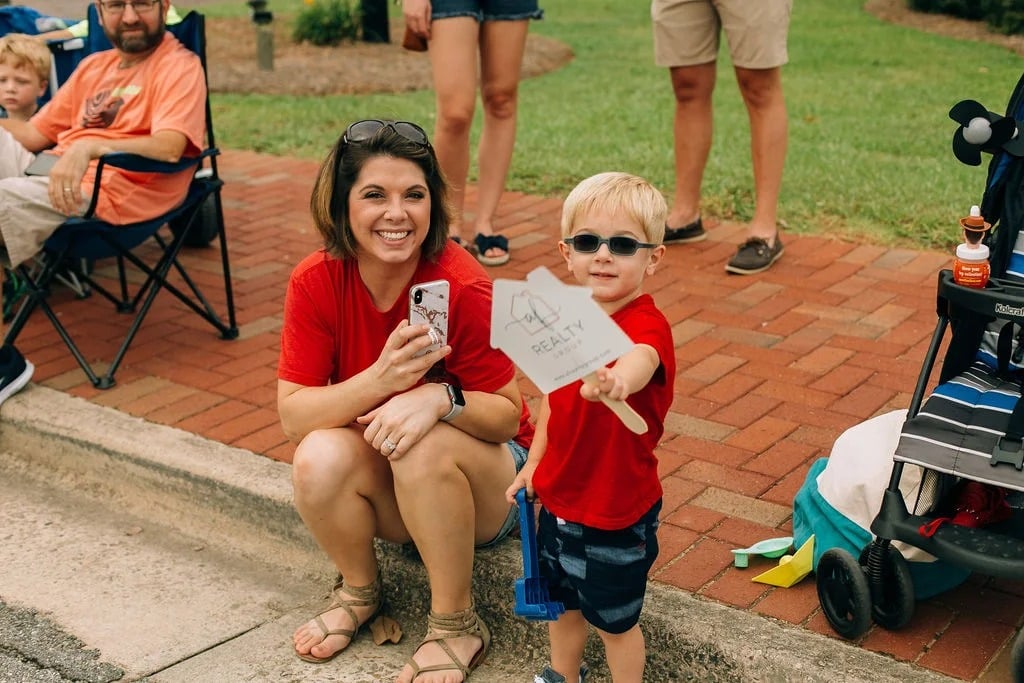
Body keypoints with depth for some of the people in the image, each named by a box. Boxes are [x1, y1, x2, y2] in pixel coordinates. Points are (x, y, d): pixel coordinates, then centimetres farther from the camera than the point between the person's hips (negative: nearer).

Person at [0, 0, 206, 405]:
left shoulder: (180, 66, 0)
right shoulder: (94, 66, 25)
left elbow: (170, 147, -18)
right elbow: (36, 133, 22)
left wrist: (87, 148, -30)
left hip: (102, 191, -8)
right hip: (48, 173, 8)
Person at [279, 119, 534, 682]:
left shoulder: (463, 289, -25)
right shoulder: (315, 282, -16)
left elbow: (507, 416, -17)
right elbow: (292, 415, -19)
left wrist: (441, 397, -38)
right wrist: (380, 378, -37)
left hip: (481, 478, -2)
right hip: (381, 479, 3)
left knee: (428, 445, -33)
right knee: (321, 459, -28)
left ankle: (456, 627, -11)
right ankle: (359, 590, 4)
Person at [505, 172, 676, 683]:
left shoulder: (645, 326, -25)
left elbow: (640, 362, -50)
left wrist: (615, 380, -72)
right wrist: (535, 462, 8)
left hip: (617, 511, -7)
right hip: (560, 495, 7)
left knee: (614, 619, 13)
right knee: (560, 599, 26)